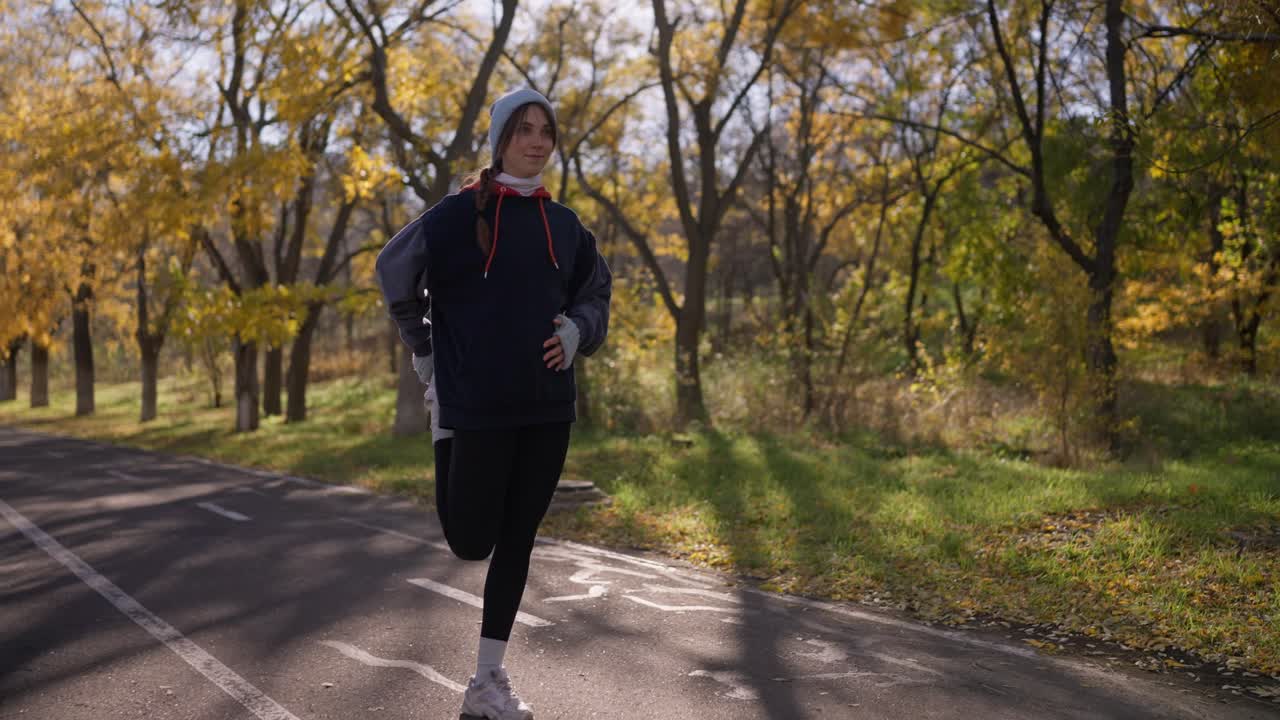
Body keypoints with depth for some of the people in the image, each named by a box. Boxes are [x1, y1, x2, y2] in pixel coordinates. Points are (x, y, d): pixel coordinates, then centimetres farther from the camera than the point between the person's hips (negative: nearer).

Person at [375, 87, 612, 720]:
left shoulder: (563, 224, 7)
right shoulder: (458, 214, -6)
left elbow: (596, 290, 19)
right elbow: (395, 272, 3)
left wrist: (577, 329, -1)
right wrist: (427, 352, 4)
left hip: (546, 407, 4)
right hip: (476, 405, -4)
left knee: (516, 541, 7)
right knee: (471, 541, 0)